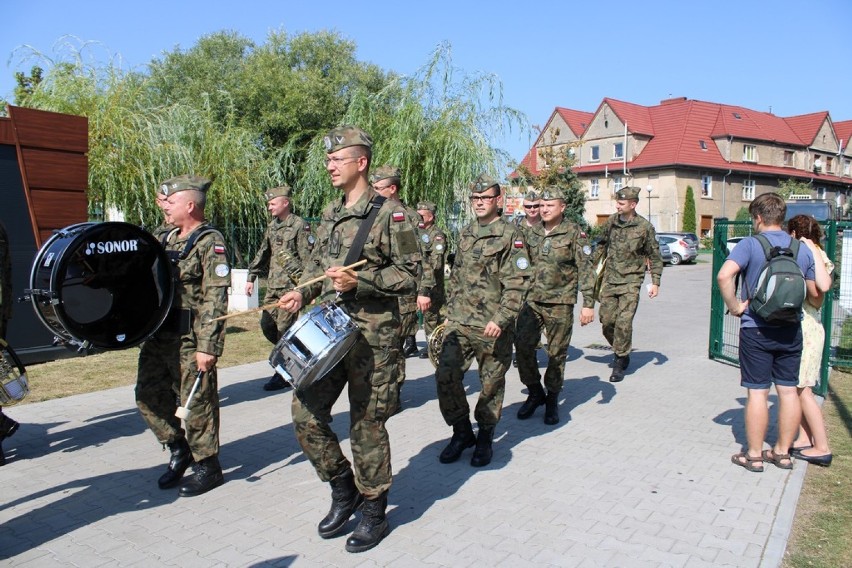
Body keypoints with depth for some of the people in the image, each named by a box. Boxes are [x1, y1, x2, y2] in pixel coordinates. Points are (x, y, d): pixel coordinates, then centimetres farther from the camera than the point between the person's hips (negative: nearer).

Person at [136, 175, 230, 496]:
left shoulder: (209, 241, -12)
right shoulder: (168, 240, 14)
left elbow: (215, 298, -19)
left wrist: (208, 346, -23)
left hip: (190, 338, -9)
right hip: (159, 334, 9)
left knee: (196, 402, 1)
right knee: (148, 395, 13)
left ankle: (208, 466, 17)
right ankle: (179, 448, 31)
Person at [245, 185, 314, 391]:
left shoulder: (300, 226, -8)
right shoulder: (272, 226, 14)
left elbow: (307, 259, -12)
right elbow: (262, 254, 21)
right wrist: (251, 277, 18)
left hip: (291, 286, -8)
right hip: (273, 286, 8)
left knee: (284, 328, -5)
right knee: (267, 324, 6)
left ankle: (284, 374, 6)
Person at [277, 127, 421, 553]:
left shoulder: (389, 214, -8)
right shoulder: (330, 213, 14)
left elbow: (410, 275, -10)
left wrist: (359, 282, -21)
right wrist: (302, 292, 4)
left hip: (372, 336, -7)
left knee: (366, 425, 2)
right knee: (306, 413, 6)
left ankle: (374, 513, 22)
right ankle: (343, 489, 28)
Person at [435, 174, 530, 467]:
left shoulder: (509, 235, -6)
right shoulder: (465, 233, 14)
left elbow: (517, 284, -13)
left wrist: (501, 320, -21)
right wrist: (450, 310, 16)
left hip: (492, 326, -5)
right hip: (459, 322, 5)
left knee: (491, 383, 7)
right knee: (445, 375, -2)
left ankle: (485, 437, 26)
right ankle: (462, 431, 18)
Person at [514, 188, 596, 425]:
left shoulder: (574, 233, -3)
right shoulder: (532, 233, 10)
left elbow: (586, 270, -6)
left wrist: (588, 304, -12)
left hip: (560, 302, -4)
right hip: (532, 300, 4)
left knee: (557, 352, 4)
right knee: (522, 345, -4)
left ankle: (552, 400, 21)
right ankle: (535, 393, 17)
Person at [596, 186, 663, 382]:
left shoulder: (645, 227, -6)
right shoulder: (611, 222, 4)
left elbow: (654, 256, 2)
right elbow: (602, 246, 18)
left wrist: (655, 282, -2)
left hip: (631, 281, -4)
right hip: (610, 278, 4)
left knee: (623, 322, -9)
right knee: (606, 319, 3)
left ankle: (620, 363, 4)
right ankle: (620, 351, 28)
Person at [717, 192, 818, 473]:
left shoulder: (750, 245, -11)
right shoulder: (803, 249, 4)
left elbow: (724, 275, -27)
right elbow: (813, 292, 11)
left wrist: (733, 306, -15)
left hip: (756, 329, -4)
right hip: (791, 330, 4)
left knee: (757, 392, 2)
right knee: (788, 390, 12)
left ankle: (754, 455, 11)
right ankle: (782, 452, 23)